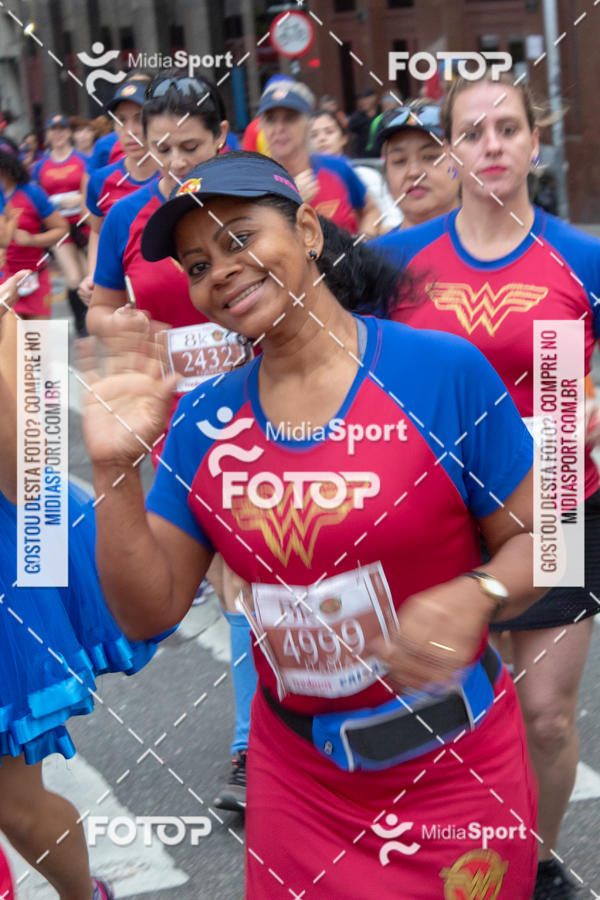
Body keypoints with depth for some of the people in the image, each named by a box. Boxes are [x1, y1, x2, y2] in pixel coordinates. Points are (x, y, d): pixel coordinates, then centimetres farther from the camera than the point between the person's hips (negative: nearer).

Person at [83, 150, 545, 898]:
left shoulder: (446, 371, -13)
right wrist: (115, 471, -14)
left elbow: (533, 539, -7)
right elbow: (149, 611, -2)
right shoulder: (202, 422, -2)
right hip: (296, 774, 3)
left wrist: (475, 598, -27)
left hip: (453, 768, -3)